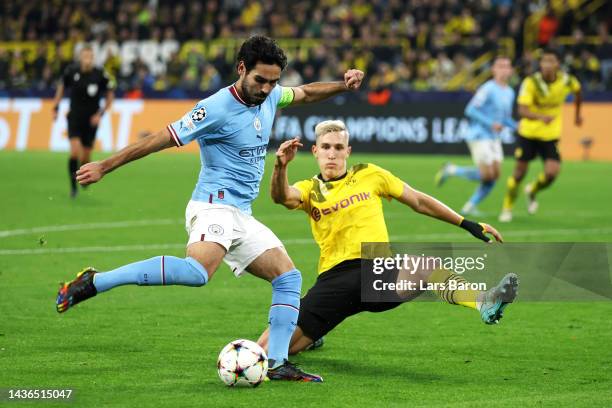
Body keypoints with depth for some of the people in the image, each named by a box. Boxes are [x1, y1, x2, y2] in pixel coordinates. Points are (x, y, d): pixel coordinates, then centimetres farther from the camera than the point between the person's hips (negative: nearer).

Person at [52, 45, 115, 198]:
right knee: (75, 152, -18)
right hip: (74, 118, 0)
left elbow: (110, 96, 1)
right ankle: (73, 186, -3)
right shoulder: (71, 72, -7)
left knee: (85, 158, 5)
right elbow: (61, 87, 12)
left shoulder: (100, 75, -11)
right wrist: (55, 107, 8)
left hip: (91, 121, 0)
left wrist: (100, 113, -9)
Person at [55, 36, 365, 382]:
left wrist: (343, 85, 17)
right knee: (199, 270, -35)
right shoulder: (218, 108, -15)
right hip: (214, 206, -9)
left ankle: (276, 364, 3)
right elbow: (162, 139, -12)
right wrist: (105, 167, -9)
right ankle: (94, 282, -31)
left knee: (289, 277, 4)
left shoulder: (269, 95, 9)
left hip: (241, 216, 9)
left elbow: (305, 93, 33)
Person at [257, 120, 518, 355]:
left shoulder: (369, 175, 15)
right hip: (335, 276, 1)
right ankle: (311, 336, 24)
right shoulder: (309, 190, 12)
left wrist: (468, 225, 17)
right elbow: (282, 196, -12)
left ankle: (483, 303, -60)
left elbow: (418, 201, 21)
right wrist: (281, 166, -34)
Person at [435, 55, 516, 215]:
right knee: (487, 175, -12)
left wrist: (517, 126, 2)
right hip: (479, 136, -8)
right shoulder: (488, 89, -14)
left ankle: (469, 206, 10)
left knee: (495, 175, 0)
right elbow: (470, 110, -18)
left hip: (494, 138, 8)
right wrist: (490, 123, -23)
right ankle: (451, 170, 8)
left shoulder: (510, 92, 11)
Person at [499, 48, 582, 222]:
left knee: (552, 172, -14)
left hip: (551, 135, 2)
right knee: (520, 172, 1)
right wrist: (540, 117, -48)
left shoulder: (567, 81, -11)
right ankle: (507, 208, 23)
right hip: (528, 132, -2)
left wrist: (577, 114, 26)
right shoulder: (531, 82, -21)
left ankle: (532, 191, 20)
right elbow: (522, 111, -30)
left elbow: (577, 92, 14)